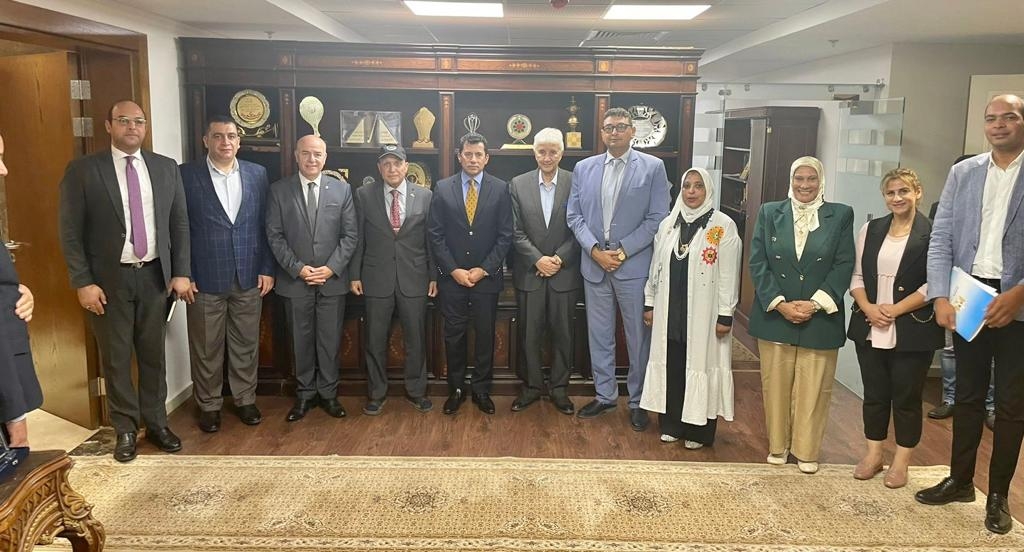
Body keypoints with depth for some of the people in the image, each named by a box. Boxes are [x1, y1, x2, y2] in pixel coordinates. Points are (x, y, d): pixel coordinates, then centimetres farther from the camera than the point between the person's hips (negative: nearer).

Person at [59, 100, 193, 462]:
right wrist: (83, 283, -10)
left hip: (154, 275, 2)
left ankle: (156, 423, 26)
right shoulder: (82, 171, -5)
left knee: (154, 355, 12)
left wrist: (181, 272, 0)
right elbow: (70, 232, -5)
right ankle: (125, 430, 22)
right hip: (109, 279, -2)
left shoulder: (166, 168, 4)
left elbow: (179, 223, 6)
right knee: (115, 359, 8)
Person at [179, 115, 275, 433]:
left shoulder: (257, 174, 5)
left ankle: (245, 400, 28)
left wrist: (267, 269, 2)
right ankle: (208, 405, 25)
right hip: (205, 278, -2)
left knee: (246, 344, 12)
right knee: (206, 348, 9)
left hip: (249, 278, 2)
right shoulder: (186, 175, -4)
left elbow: (265, 225, 6)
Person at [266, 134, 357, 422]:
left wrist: (332, 268, -10)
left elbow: (350, 234, 0)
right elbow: (275, 235, -2)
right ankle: (304, 394, 23)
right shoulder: (279, 190, 1)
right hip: (295, 280, 0)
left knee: (330, 340, 7)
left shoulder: (342, 189, 2)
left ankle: (328, 393, 21)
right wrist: (297, 268, -11)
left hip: (333, 279, 0)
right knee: (301, 341, 9)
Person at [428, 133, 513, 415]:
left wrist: (484, 269, -9)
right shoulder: (442, 188, 1)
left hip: (487, 276, 0)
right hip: (451, 276, 0)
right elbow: (435, 235, -1)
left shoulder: (500, 189, 0)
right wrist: (454, 270, -9)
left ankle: (482, 390, 21)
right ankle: (456, 389, 22)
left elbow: (505, 235, -2)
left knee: (485, 335, 7)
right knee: (453, 336, 7)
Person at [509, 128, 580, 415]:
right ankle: (532, 386, 24)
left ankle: (559, 388, 22)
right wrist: (538, 259, -11)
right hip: (529, 273, 1)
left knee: (562, 334, 8)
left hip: (564, 272, -1)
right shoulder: (519, 184, 1)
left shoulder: (576, 183, -2)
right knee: (529, 334, 9)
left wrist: (559, 259, -13)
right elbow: (516, 231, -1)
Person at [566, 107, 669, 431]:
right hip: (594, 265, 3)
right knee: (599, 335, 12)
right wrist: (595, 250, -8)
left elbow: (657, 218, -6)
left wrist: (622, 251, -12)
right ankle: (605, 395, 27)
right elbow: (574, 215, 5)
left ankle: (638, 401, 21)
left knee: (638, 337, 6)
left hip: (634, 265, -3)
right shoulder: (584, 168, 7)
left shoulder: (652, 167, -2)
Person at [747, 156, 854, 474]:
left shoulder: (840, 215, 4)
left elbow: (844, 265, -2)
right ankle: (777, 446, 24)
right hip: (775, 315, 1)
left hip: (820, 317, -1)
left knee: (813, 388, 5)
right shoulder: (769, 212, 6)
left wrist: (814, 304, -12)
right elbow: (758, 263, 0)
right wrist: (780, 304, -10)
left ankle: (807, 451, 20)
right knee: (775, 385, 9)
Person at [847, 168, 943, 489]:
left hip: (913, 331, -4)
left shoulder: (933, 233, -5)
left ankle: (901, 462, 21)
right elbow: (857, 275, 7)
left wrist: (895, 310, -16)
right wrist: (868, 308, -9)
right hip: (870, 329, 4)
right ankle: (873, 454, 26)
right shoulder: (870, 229, 9)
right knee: (874, 394, 12)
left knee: (906, 397, 7)